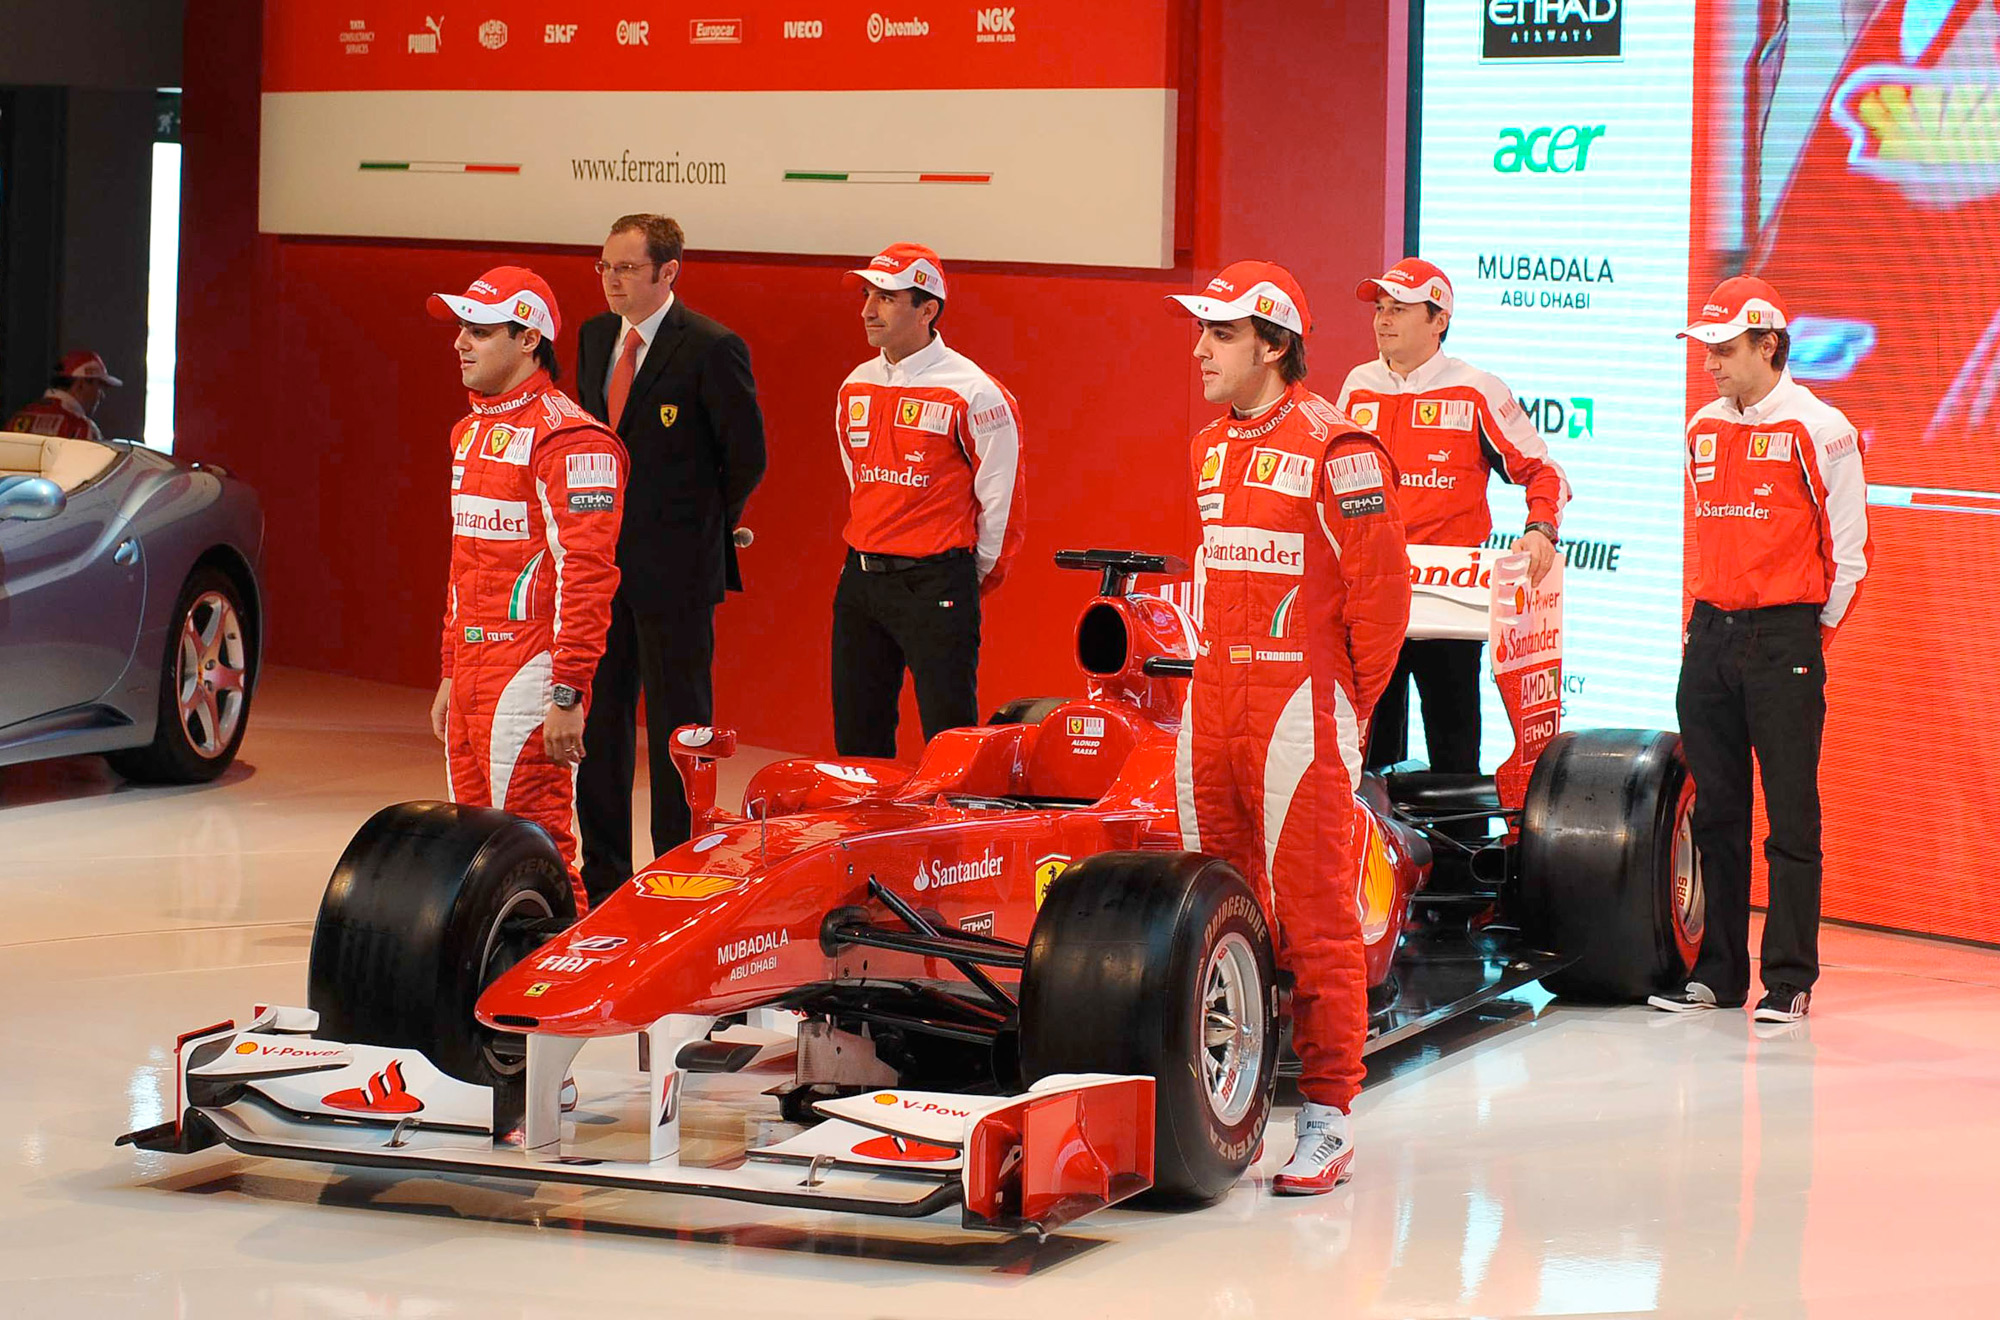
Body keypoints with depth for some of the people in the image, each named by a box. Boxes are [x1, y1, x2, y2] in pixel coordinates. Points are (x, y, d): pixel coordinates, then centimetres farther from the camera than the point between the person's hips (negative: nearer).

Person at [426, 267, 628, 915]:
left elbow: (586, 574, -19)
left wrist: (567, 695, -23)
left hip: (529, 668, -9)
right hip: (473, 665, 9)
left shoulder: (566, 437, -13)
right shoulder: (471, 430, 17)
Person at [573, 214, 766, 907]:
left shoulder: (711, 348, -11)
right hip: (600, 563, 6)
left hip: (675, 569, -6)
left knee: (677, 723, 2)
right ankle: (601, 872, 21)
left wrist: (699, 529, 2)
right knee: (598, 718, 11)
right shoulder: (594, 337, 9)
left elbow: (747, 455, -7)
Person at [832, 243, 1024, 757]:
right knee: (857, 738, 11)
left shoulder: (972, 393, -10)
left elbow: (1000, 495, -5)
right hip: (860, 580, 7)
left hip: (937, 586, -7)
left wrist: (976, 576, 3)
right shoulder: (855, 388, 10)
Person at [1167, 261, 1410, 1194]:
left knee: (1313, 917, -5)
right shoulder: (1210, 449, 14)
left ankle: (1326, 1120, -1)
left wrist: (1351, 703, -5)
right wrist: (1216, 673, 18)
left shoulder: (1334, 447, -11)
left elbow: (1381, 586, -10)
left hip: (1298, 706, -8)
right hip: (1213, 701, 8)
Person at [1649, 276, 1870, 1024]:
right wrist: (1706, 621, 17)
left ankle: (1790, 981, 0)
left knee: (1791, 818, -3)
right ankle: (1718, 974, 15)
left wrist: (1815, 632, -1)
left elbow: (1849, 544, -3)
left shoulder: (1817, 430, -7)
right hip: (1710, 634, 6)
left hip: (1784, 638, -6)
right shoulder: (1703, 429, 12)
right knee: (1715, 813, 9)